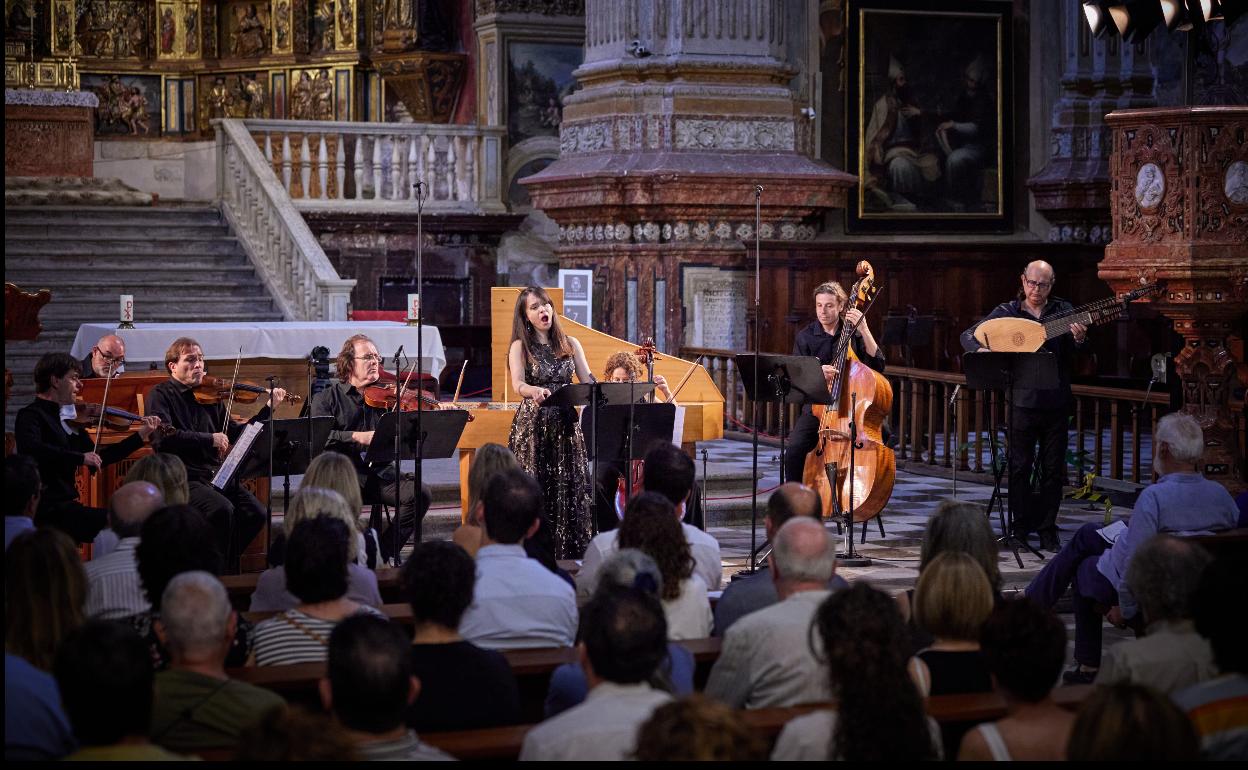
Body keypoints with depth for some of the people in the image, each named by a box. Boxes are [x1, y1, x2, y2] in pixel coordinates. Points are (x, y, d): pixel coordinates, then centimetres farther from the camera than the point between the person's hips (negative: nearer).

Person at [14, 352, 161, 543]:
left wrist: (140, 436, 14)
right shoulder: (30, 415, -7)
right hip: (46, 508, -8)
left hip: (66, 504, 8)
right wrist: (80, 457, -28)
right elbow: (30, 448, -28)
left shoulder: (69, 419, 15)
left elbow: (98, 458, 18)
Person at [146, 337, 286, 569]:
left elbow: (235, 434, 16)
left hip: (215, 474, 6)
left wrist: (268, 409, 6)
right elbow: (164, 435, -18)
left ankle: (224, 563, 7)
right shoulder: (161, 395, -1)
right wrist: (209, 439, -19)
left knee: (256, 514, -13)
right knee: (223, 510, -30)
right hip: (182, 478, -6)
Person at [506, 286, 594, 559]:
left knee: (569, 491, 0)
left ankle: (570, 555, 5)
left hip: (566, 424, 3)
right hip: (532, 426, -3)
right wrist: (535, 391, -36)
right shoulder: (520, 347, 2)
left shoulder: (570, 344, 12)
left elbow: (588, 381, 6)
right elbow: (518, 385, -14)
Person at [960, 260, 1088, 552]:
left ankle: (1047, 530, 13)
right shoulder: (1007, 312, 2)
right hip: (1022, 400, -1)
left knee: (1054, 469, 5)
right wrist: (980, 350, -21)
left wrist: (1079, 340, -25)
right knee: (1020, 467, 2)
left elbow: (1074, 358, -3)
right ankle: (1021, 528, 12)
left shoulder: (1063, 311, 4)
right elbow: (968, 336, 0)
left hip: (1056, 402, 1)